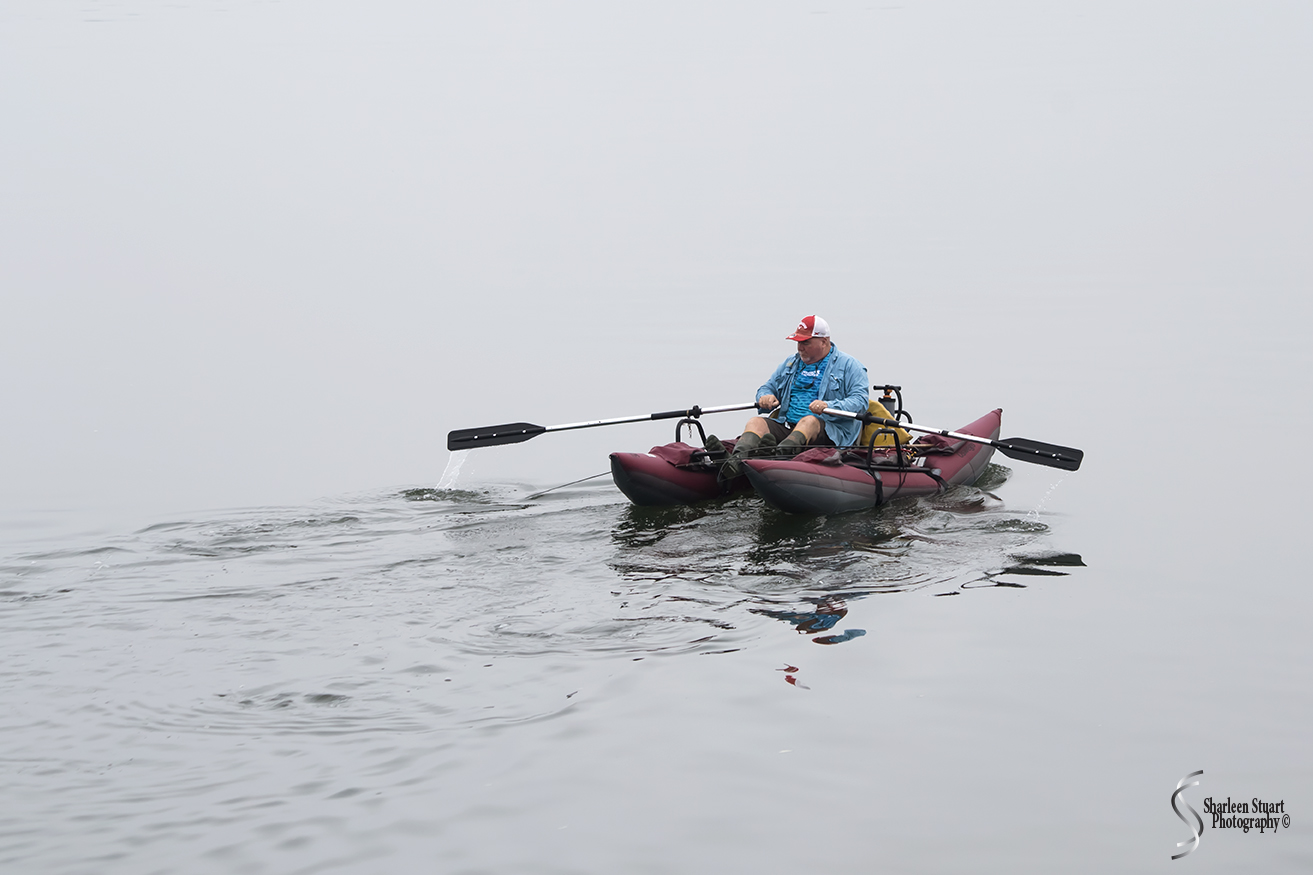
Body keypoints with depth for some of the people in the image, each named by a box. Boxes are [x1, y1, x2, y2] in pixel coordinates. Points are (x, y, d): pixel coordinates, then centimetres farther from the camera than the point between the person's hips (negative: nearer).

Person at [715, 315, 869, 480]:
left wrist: (829, 406, -24)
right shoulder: (790, 363, 26)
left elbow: (861, 400, -5)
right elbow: (768, 387, 28)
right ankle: (737, 458, -53)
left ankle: (781, 452, -69)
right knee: (756, 422, -22)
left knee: (809, 420, -38)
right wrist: (765, 397, 1)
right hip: (786, 426, 5)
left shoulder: (849, 365, 7)